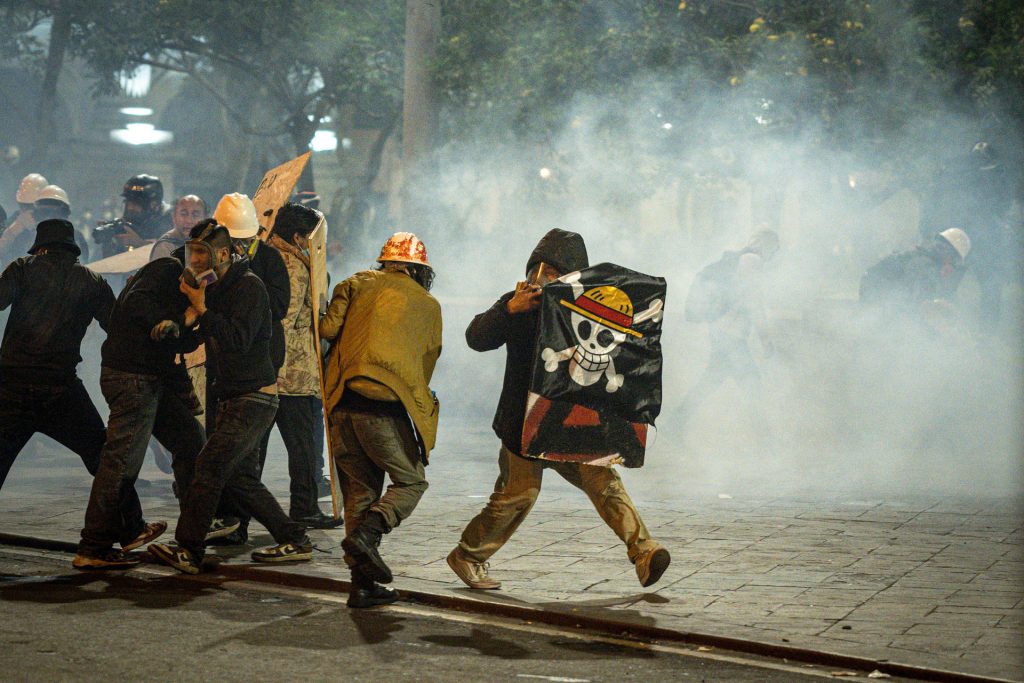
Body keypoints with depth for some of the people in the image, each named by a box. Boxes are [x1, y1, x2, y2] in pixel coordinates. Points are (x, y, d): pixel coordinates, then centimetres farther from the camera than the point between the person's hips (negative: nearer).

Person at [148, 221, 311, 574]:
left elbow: (238, 340, -25)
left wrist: (202, 310, -23)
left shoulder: (249, 286, -13)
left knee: (211, 463, -16)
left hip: (254, 398, -10)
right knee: (239, 477, 11)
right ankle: (294, 541, 18)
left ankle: (188, 550, -17)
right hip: (234, 398, 10)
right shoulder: (213, 288, 13)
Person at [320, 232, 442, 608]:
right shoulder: (427, 305, 12)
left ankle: (363, 583, 9)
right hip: (386, 406, -3)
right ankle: (366, 533, -13)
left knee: (360, 490, 12)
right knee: (411, 481, 13)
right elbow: (427, 360, 17)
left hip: (342, 405, 4)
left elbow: (328, 328, 2)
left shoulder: (357, 284, 14)